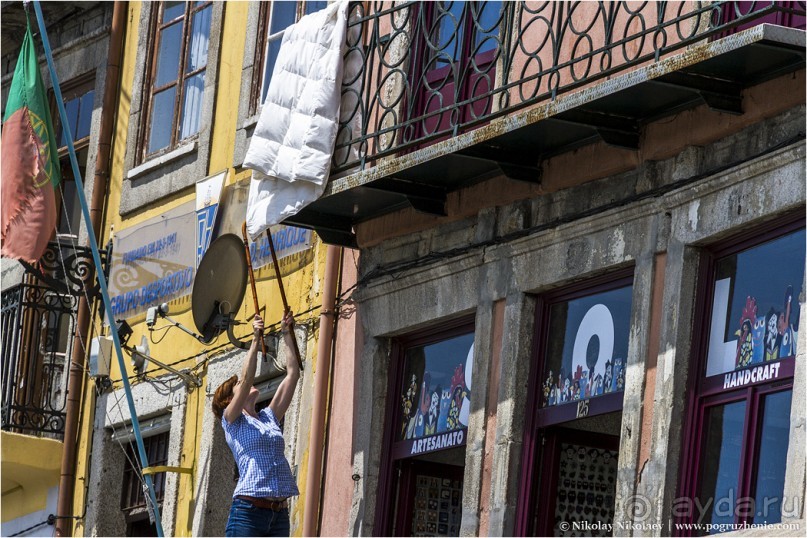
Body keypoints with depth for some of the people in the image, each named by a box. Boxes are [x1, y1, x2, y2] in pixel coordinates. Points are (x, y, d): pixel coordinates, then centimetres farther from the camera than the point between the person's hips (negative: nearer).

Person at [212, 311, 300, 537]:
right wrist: (256, 340, -6)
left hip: (279, 515, 6)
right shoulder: (232, 421, 6)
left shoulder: (269, 418, 21)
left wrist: (287, 336, 21)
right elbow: (247, 379, -8)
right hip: (248, 511, -6)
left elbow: (292, 375, 21)